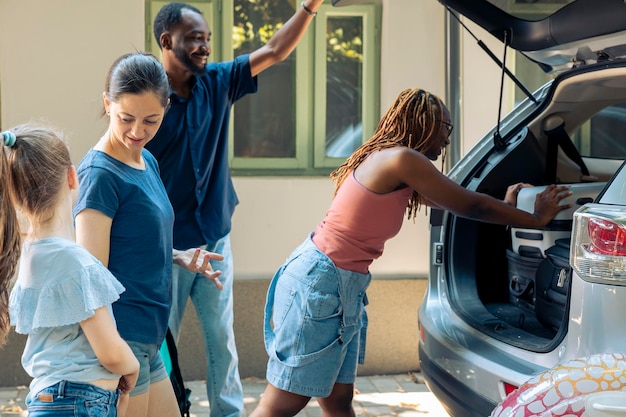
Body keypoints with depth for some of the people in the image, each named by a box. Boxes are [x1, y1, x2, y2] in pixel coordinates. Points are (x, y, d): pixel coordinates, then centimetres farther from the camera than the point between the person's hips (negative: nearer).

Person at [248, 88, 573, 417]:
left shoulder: (387, 159, 13)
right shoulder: (400, 158, -15)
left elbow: (453, 201, 28)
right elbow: (469, 206, -7)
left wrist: (504, 205, 34)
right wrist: (536, 219, 4)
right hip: (317, 282, -10)